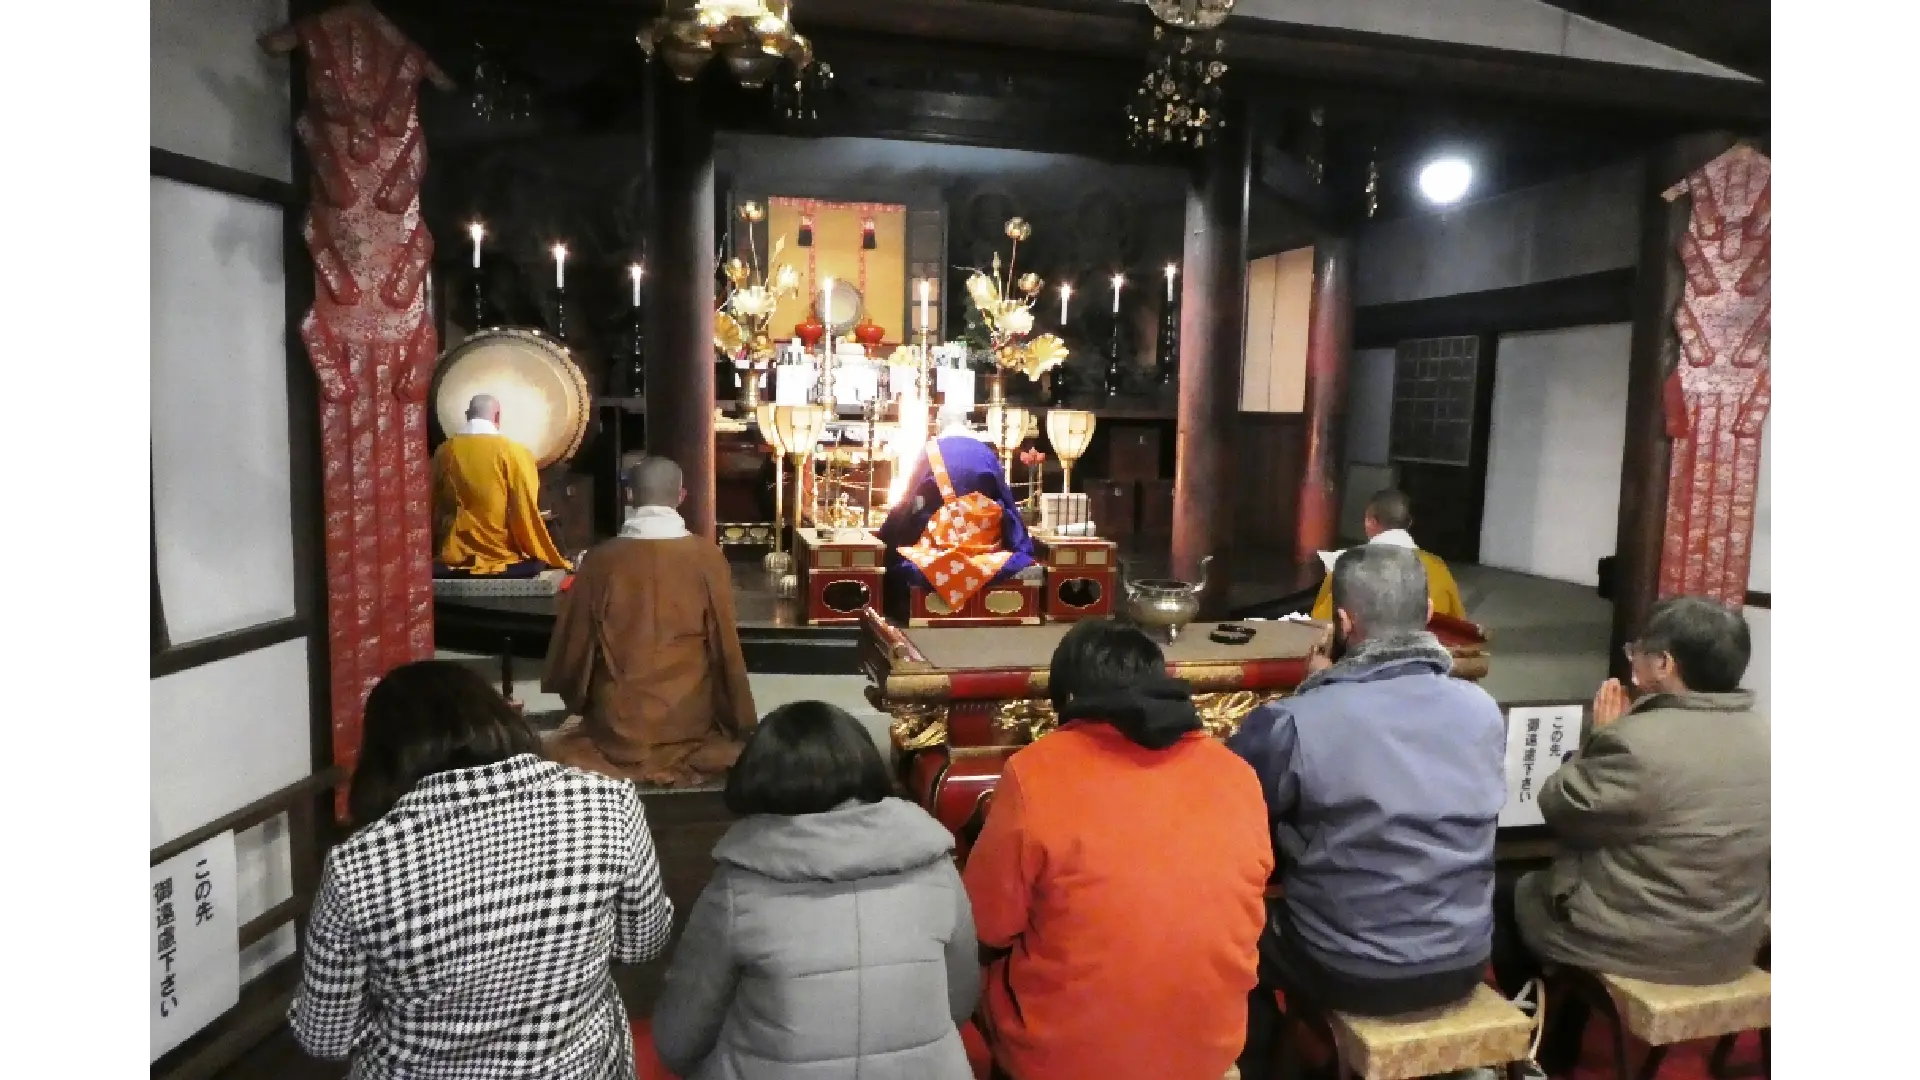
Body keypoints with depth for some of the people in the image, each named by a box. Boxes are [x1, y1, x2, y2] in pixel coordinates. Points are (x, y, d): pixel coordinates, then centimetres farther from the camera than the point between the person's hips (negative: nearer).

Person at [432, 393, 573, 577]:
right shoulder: (514, 452, -8)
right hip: (503, 559, -4)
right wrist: (555, 561, -1)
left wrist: (438, 551, 26)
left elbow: (432, 509, 12)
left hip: (453, 559, 4)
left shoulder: (444, 452, 4)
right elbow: (525, 514, -10)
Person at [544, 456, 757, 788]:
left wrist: (579, 703, 21)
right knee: (730, 738, 31)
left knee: (570, 743, 32)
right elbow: (726, 648, -7)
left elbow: (572, 644, 0)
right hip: (690, 725, 0)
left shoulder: (601, 558, -8)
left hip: (618, 726, 0)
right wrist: (742, 725, 5)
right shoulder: (707, 556, -10)